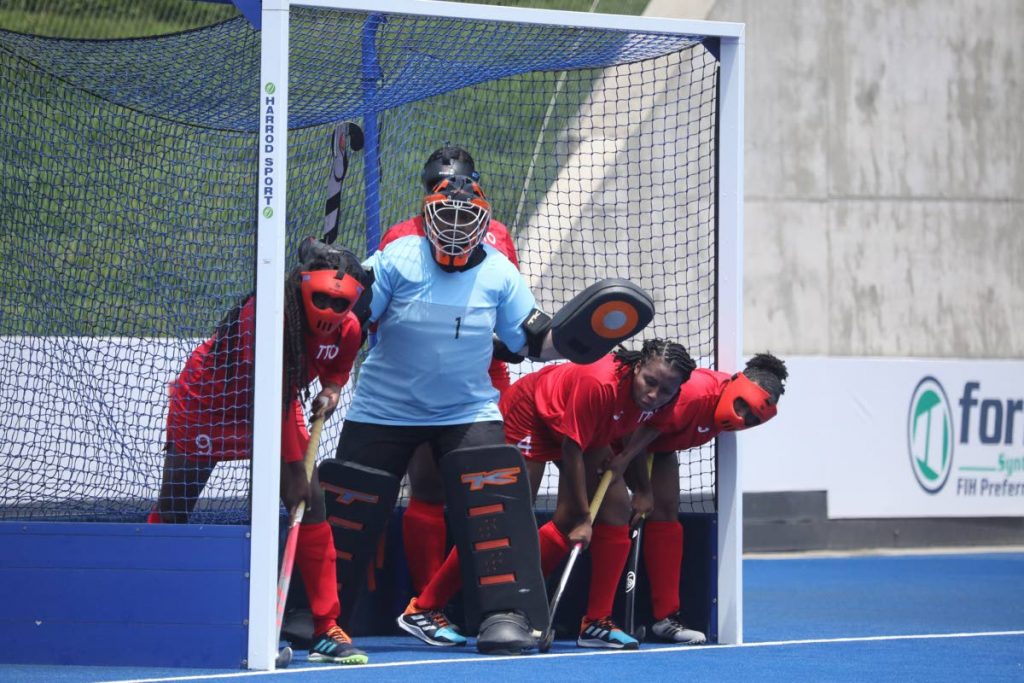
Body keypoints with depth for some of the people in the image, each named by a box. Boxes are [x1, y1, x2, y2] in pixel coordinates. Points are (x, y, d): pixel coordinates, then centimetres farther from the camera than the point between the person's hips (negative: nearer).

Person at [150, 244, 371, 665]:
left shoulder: (346, 331, -13)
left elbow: (337, 367, 11)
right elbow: (272, 398, -34)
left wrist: (331, 390, -13)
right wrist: (293, 468, -32)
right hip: (207, 402, -5)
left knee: (312, 505, -9)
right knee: (172, 512, 1)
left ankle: (326, 631, -6)